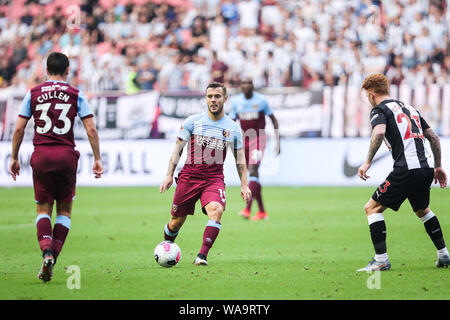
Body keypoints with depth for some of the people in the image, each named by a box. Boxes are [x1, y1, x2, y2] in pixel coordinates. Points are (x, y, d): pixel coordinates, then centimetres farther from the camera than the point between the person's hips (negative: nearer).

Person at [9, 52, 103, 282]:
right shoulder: (75, 95, 5)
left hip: (41, 155, 0)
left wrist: (14, 158, 14)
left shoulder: (33, 94, 7)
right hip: (67, 155, 0)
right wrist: (97, 159, 6)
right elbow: (91, 129, 0)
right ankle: (53, 257, 0)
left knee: (43, 209, 8)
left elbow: (19, 129, 5)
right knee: (64, 210, 12)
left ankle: (46, 251, -17)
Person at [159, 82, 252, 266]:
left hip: (214, 178, 0)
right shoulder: (193, 121, 3)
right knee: (176, 222, 3)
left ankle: (202, 256, -29)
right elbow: (178, 149, 6)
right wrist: (169, 175, 0)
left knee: (216, 210, -29)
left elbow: (240, 159, 14)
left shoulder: (233, 128, 6)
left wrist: (244, 185, 8)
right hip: (189, 176, 0)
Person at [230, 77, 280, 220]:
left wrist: (278, 142, 0)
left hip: (258, 140, -4)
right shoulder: (236, 102, 4)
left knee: (253, 171, -20)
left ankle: (248, 208, -27)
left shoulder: (261, 100, -5)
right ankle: (262, 211, 17)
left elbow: (274, 120, 3)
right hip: (244, 141, 4)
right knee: (253, 176, 8)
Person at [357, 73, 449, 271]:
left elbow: (379, 132, -20)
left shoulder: (379, 110, 2)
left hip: (407, 169, -8)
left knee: (372, 208, 1)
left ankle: (381, 260, -7)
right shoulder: (409, 108, 25)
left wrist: (367, 162, -18)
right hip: (427, 169, 8)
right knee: (423, 210, 31)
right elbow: (433, 137, 25)